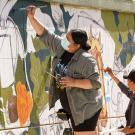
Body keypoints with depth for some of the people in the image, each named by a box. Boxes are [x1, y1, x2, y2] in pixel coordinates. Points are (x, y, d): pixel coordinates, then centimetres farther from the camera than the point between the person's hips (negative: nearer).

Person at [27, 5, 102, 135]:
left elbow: (95, 82, -26)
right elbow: (44, 35, 3)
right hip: (73, 107, 8)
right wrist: (31, 17, -6)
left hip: (86, 108, -8)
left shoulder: (86, 60, -23)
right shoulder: (61, 48, -1)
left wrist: (73, 82, -31)